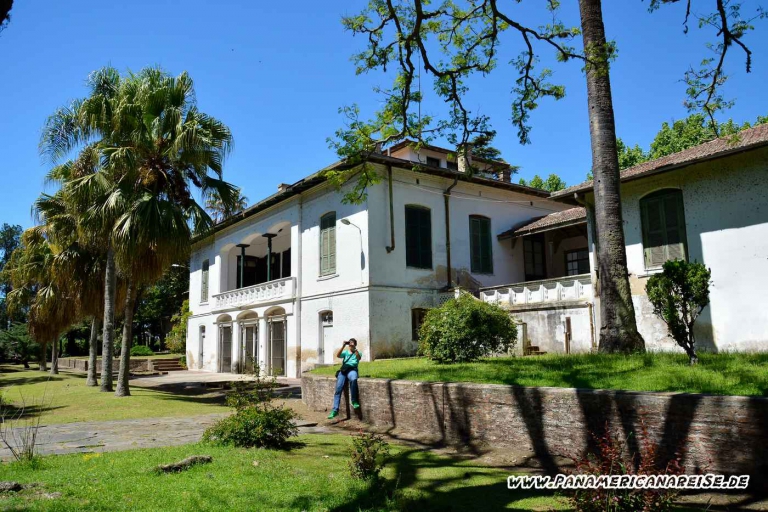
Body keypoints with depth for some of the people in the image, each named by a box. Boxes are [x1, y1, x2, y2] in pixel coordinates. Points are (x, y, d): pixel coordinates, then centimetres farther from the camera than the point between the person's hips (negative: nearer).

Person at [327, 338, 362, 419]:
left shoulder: (358, 353, 16)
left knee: (353, 379, -38)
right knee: (338, 389, -16)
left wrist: (354, 349, -16)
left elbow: (359, 358, -8)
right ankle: (335, 410, -13)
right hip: (343, 370, 3)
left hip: (352, 370, -2)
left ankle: (354, 401, -24)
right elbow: (337, 355, 1)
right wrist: (343, 346, -7)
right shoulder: (345, 352, 21)